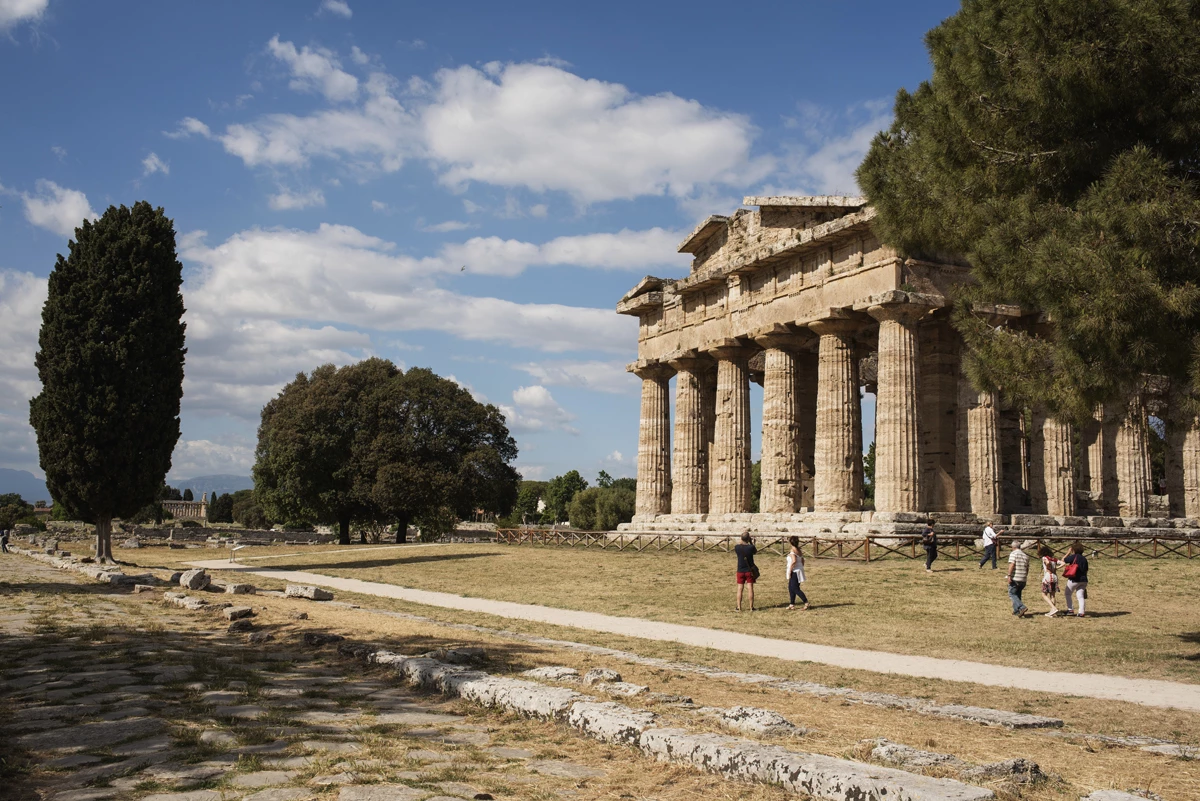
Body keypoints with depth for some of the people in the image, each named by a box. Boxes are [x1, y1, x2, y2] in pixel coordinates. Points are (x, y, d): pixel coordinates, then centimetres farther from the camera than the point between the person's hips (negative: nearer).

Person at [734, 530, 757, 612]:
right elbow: (755, 551, 6)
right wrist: (752, 543, 12)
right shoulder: (751, 547, -15)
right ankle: (751, 607, 6)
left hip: (740, 571, 1)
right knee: (751, 589, 5)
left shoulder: (737, 547, -10)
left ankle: (739, 607, 6)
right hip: (750, 571, -1)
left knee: (739, 589, 6)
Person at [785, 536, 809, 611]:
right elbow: (802, 561, 14)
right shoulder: (799, 550, 10)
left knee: (795, 589, -4)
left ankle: (806, 602, -7)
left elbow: (794, 561, -26)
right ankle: (792, 604, 18)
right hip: (799, 570, 9)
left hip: (794, 571, -9)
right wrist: (801, 569, 21)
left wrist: (790, 571, -21)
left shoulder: (793, 550, -17)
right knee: (791, 588, 15)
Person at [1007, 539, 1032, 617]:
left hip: (1015, 578, -7)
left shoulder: (1013, 553, -7)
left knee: (1012, 594, 0)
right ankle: (1017, 611, 21)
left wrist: (1009, 575, -20)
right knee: (1018, 594, 19)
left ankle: (1022, 607, -17)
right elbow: (1027, 568, 17)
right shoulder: (1025, 555, 13)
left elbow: (1011, 565, -19)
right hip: (1023, 579, 7)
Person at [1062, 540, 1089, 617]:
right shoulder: (1084, 559, 10)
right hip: (1083, 580, 5)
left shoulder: (1073, 557, -9)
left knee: (1068, 594, 12)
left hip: (1074, 580, -5)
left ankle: (1070, 609, 6)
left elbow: (1063, 560, 1)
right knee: (1080, 596, 5)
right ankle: (1081, 612, -4)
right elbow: (1086, 570, 14)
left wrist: (1069, 552, 9)